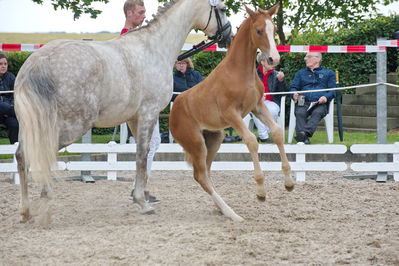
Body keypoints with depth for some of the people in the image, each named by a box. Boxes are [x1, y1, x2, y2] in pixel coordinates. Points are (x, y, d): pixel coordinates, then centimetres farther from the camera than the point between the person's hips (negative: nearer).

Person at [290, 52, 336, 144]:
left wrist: (326, 97, -10)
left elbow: (333, 90, 13)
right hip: (304, 102, 2)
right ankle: (304, 139, -51)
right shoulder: (301, 73, 35)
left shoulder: (328, 73, 26)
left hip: (320, 103, -2)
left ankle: (306, 133, -59)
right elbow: (293, 87, 23)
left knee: (317, 112, -37)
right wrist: (294, 94, -3)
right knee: (300, 113, -34)